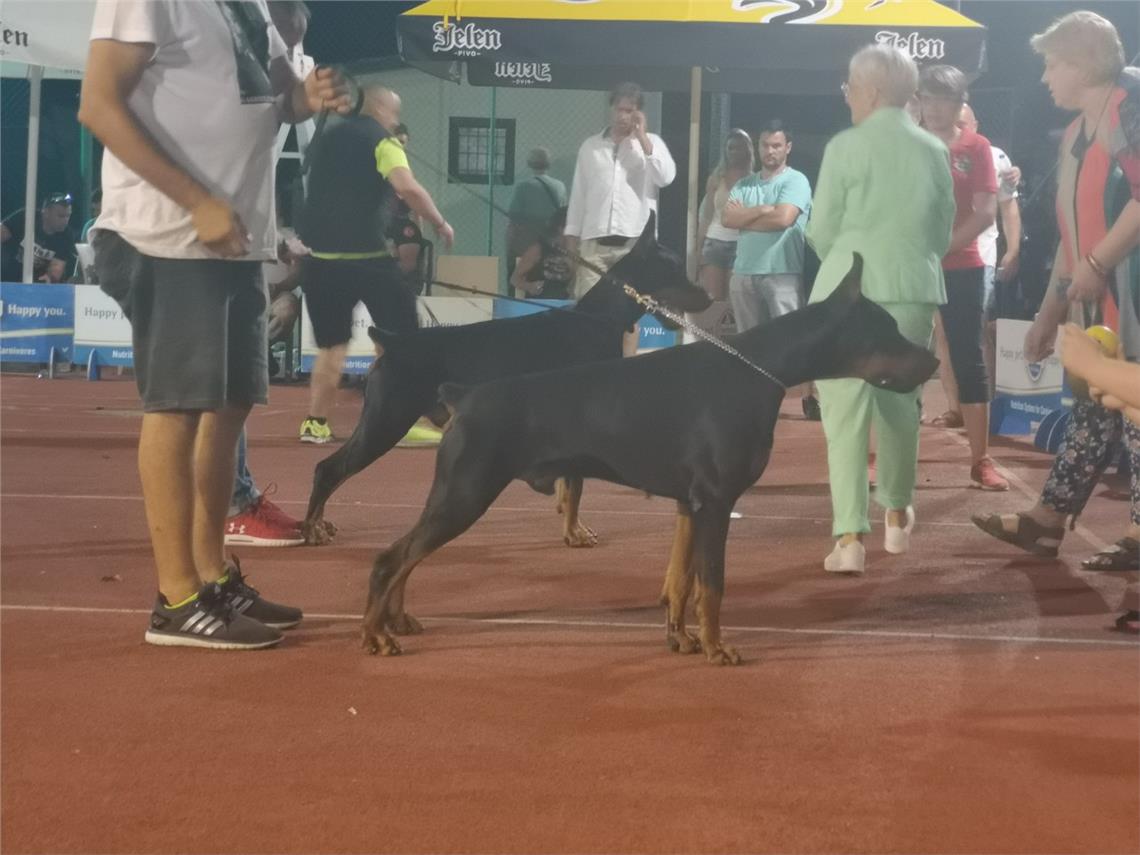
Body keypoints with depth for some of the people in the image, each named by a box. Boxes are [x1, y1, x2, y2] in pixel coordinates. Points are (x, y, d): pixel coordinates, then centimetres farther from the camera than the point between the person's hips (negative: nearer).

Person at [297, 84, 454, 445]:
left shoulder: (327, 138, 18)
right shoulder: (381, 141, -3)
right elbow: (407, 187, -18)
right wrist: (440, 222, -9)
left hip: (320, 256, 6)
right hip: (365, 256, -6)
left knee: (332, 344, 16)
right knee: (402, 337, 6)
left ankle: (315, 423, 11)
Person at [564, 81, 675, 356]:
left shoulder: (651, 143, 6)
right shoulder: (590, 145, 12)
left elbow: (666, 177, -11)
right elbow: (578, 192, 14)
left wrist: (642, 137, -9)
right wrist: (571, 233, 9)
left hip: (634, 240, -1)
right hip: (594, 239, 1)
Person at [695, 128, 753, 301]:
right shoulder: (716, 178, 9)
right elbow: (706, 216, 10)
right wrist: (699, 250, 6)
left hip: (741, 244, -2)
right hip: (714, 243, 2)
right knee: (712, 299, -1)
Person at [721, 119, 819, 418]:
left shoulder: (796, 181, -2)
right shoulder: (744, 185, 14)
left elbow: (784, 218, -16)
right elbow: (727, 218, -1)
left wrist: (745, 215, -2)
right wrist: (764, 210, -9)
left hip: (783, 272, -5)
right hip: (744, 272, 5)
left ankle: (810, 397, -6)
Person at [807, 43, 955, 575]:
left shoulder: (846, 147, -6)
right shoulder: (934, 151, 6)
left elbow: (821, 230, -2)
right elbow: (943, 235, 11)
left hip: (850, 293, -4)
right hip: (916, 292, 4)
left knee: (846, 412, -4)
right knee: (900, 404, 20)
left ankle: (850, 538, -13)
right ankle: (897, 517, 34)